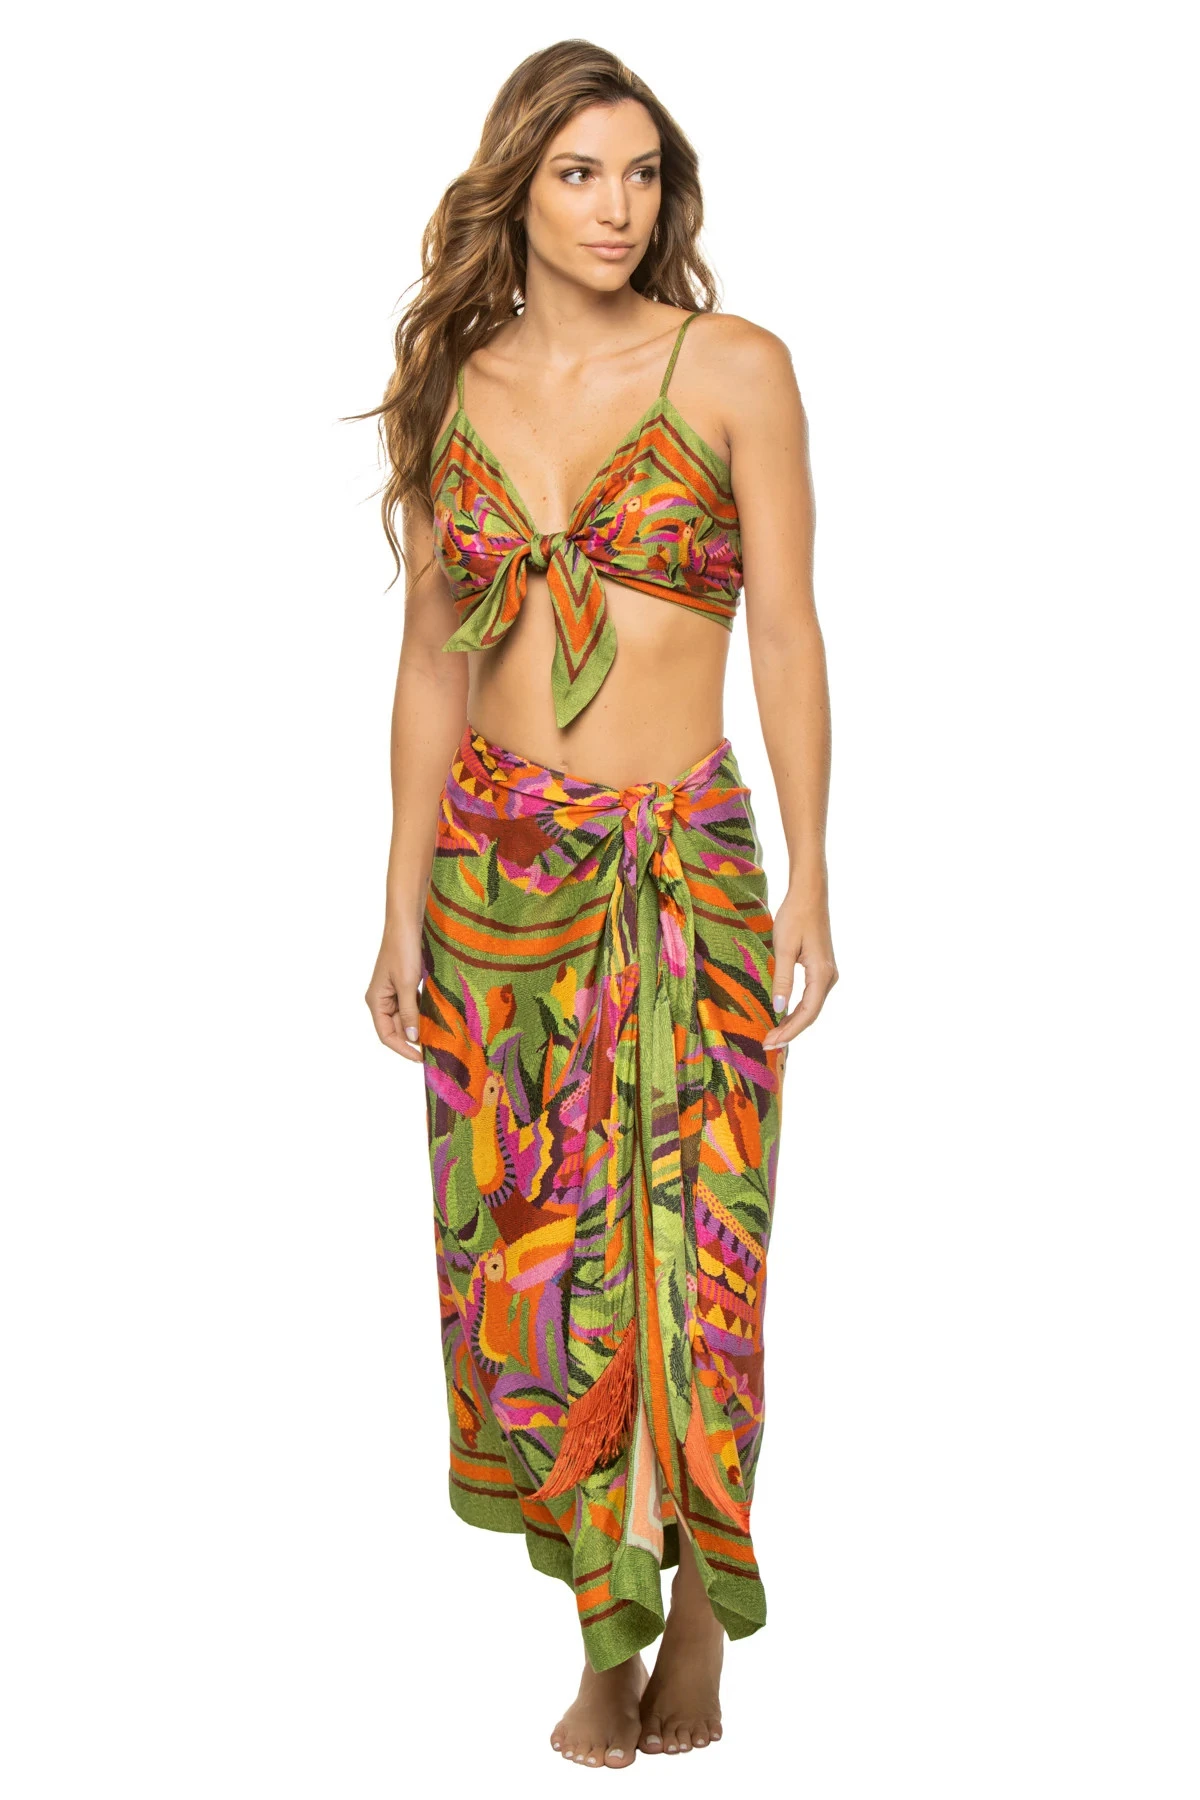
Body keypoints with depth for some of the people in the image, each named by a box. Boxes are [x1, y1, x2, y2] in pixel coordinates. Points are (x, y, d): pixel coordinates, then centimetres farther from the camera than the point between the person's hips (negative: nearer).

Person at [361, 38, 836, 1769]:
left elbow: (787, 633, -2)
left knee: (677, 1234, -3)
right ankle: (607, 1632, 19)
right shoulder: (456, 387, 7)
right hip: (496, 860, 3)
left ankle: (690, 1593, 20)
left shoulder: (736, 367, -1)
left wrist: (810, 883, -7)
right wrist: (403, 905, 7)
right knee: (532, 1241, 5)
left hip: (681, 858, -3)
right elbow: (433, 658, 9)